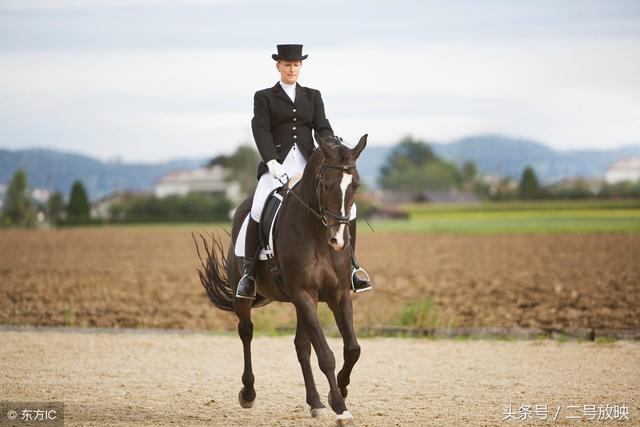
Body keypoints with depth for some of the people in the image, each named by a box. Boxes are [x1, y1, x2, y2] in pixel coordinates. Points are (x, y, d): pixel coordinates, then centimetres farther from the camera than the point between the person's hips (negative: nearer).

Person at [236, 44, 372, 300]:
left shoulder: (312, 96, 18)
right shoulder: (264, 97, 9)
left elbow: (323, 128, 6)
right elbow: (261, 131, -4)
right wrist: (271, 161, -21)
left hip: (308, 164, 3)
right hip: (277, 165, -3)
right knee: (259, 211, -28)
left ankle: (350, 269, -2)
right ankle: (248, 273, -15)